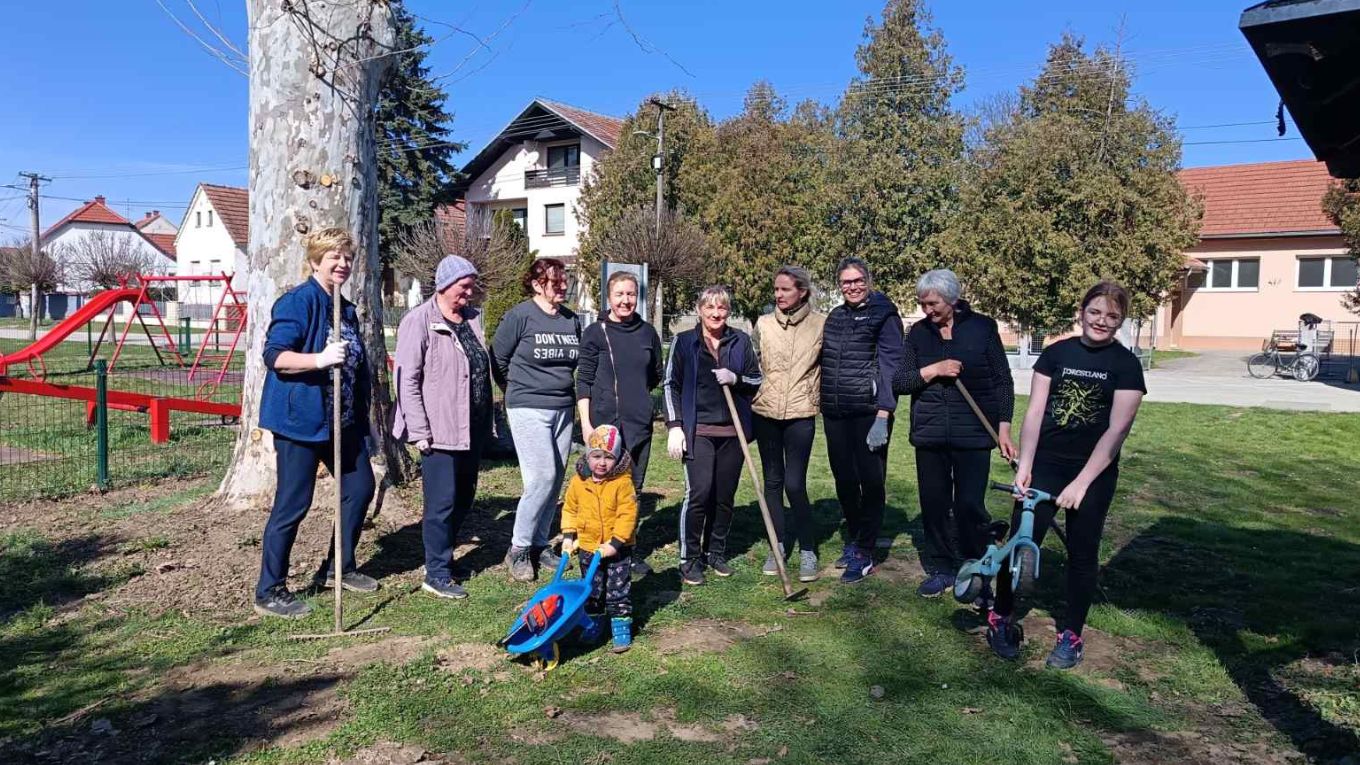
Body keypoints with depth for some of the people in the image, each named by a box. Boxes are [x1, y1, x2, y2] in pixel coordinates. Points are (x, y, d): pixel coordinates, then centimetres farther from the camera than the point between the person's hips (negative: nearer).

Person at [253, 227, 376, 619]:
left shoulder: (347, 310, 15)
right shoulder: (297, 301, -11)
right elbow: (274, 355, -20)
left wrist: (363, 419, 23)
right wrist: (319, 359, -34)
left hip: (343, 421, 9)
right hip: (300, 420, -9)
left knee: (361, 487, 13)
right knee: (292, 505, -3)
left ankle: (338, 569, 30)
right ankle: (269, 592, 10)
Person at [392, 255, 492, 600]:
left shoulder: (473, 318, 12)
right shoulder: (420, 321, -9)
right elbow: (407, 380, -13)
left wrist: (488, 422, 17)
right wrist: (419, 431, -16)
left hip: (473, 429, 7)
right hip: (440, 429, -7)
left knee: (464, 498, 14)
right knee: (442, 502, -2)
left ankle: (443, 557, 30)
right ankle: (437, 574, 9)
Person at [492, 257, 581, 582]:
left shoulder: (572, 320, 8)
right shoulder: (519, 316, -8)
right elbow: (498, 360, -1)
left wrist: (565, 389, 15)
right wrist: (519, 391, 8)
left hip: (563, 409, 6)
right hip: (529, 409, -6)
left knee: (556, 480, 8)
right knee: (542, 478, -13)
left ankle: (539, 544, 23)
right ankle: (518, 549, 2)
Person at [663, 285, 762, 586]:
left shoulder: (741, 342, 8)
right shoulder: (684, 342, 2)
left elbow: (757, 380, 13)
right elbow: (671, 385, 2)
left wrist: (736, 379, -8)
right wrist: (674, 426, -6)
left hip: (733, 431, 3)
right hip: (698, 430, -3)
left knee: (725, 496, 7)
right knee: (698, 492, -12)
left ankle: (716, 551, 24)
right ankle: (690, 557, 2)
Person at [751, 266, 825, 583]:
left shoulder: (820, 324, -3)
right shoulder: (763, 324, 4)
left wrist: (820, 397, -1)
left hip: (801, 414, -3)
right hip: (766, 412, 3)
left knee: (795, 485, -7)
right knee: (773, 482, 10)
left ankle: (808, 550, 10)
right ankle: (778, 546, 23)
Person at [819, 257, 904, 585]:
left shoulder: (884, 316, -4)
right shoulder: (835, 317, 14)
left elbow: (891, 367, -10)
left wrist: (882, 417, -18)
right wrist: (823, 404, 13)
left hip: (869, 413, -6)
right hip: (835, 415, 6)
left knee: (871, 482, 0)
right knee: (844, 480, 12)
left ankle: (864, 555, 8)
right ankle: (853, 540, 29)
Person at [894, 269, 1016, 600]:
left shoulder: (983, 327, 0)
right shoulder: (919, 332, 6)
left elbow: (1002, 382, 2)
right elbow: (898, 382, 3)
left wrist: (1004, 429, -4)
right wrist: (932, 370, -13)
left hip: (973, 434, -3)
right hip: (929, 434, 3)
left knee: (970, 506, -2)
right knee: (933, 504, 7)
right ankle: (940, 569, 22)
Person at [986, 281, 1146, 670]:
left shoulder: (1126, 365, -3)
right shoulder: (1056, 353, 2)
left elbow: (1116, 430, -10)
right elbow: (1034, 411, 0)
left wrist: (1082, 481, -16)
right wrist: (1024, 464, -10)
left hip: (1094, 472, -1)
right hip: (1045, 464, 1)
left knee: (1082, 553, 7)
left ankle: (1071, 636, 21)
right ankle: (1000, 618, 15)